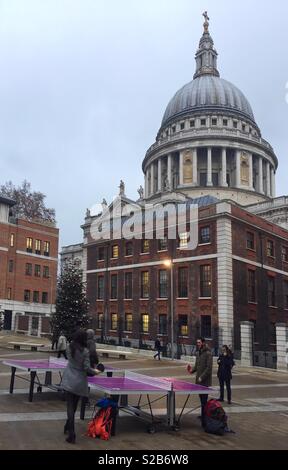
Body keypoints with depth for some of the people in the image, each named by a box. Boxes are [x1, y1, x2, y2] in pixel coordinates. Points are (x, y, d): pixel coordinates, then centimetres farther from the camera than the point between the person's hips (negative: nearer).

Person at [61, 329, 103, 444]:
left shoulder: (70, 347, -5)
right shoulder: (85, 351, -17)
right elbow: (86, 368, -13)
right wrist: (95, 371, 4)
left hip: (69, 380, 3)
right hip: (79, 382, -2)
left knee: (70, 406, 4)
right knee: (74, 406, 17)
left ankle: (71, 434, 3)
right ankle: (69, 427, 34)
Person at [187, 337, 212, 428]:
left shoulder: (208, 354, -14)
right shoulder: (198, 353, 12)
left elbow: (209, 368, -18)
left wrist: (201, 377, -19)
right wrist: (192, 369, 1)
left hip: (205, 381, -8)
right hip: (198, 381, 8)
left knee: (204, 402, -6)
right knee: (202, 400, 18)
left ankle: (204, 421, -3)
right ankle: (203, 415, 31)